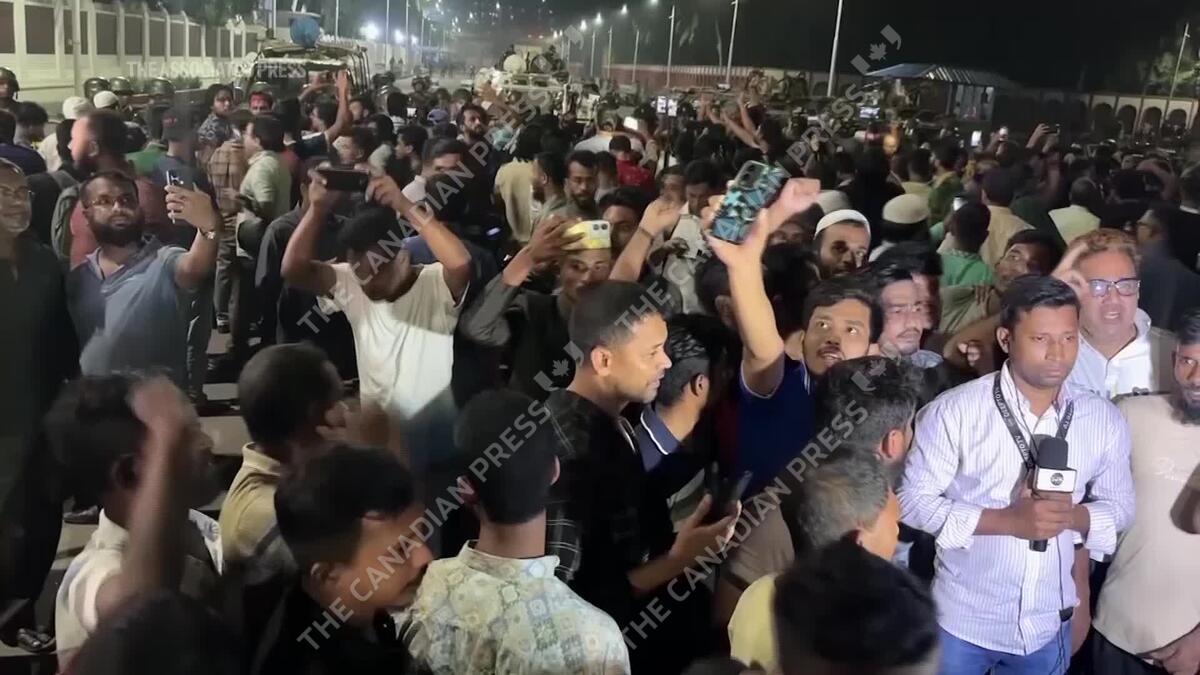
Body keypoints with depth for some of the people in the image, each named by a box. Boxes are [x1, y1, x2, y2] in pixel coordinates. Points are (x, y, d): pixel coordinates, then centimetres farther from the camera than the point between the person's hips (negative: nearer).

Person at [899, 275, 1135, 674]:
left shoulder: (1104, 420, -3)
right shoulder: (954, 412, -14)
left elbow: (1119, 506, 6)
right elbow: (912, 500, -13)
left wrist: (1073, 516, -15)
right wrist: (1007, 521, -23)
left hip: (1050, 626, 3)